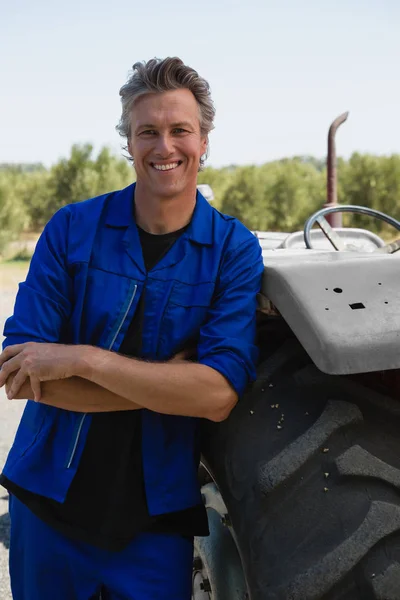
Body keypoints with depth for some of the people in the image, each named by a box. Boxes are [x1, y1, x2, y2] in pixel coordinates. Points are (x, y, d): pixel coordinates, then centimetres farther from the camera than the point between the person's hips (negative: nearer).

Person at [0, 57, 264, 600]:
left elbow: (219, 395, -18)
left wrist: (82, 358, -24)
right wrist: (165, 384, -19)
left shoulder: (233, 250, -7)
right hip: (47, 503, 2)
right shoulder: (72, 228, -5)